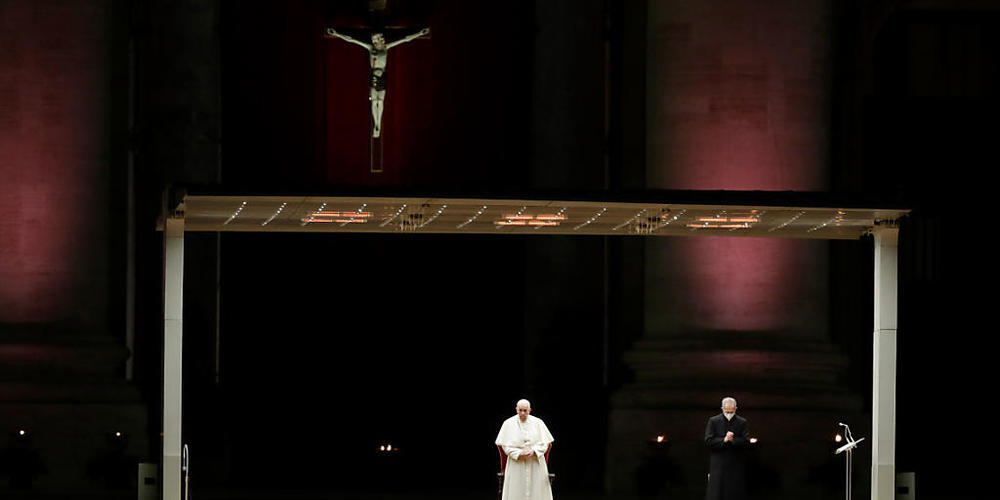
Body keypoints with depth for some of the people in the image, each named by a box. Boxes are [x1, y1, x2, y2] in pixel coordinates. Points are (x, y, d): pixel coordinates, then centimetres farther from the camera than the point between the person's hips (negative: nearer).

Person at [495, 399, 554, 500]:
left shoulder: (538, 423, 3)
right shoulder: (509, 424, 1)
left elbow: (545, 443, 3)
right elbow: (505, 445, -1)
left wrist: (534, 451, -16)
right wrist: (519, 454, -16)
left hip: (535, 464, 1)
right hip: (516, 464, -1)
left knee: (536, 491, -5)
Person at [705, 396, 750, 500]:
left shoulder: (742, 422, 5)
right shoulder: (713, 421, 4)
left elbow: (746, 442, -4)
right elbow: (708, 441, -5)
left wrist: (733, 440, -20)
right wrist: (724, 440, -18)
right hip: (718, 464, -1)